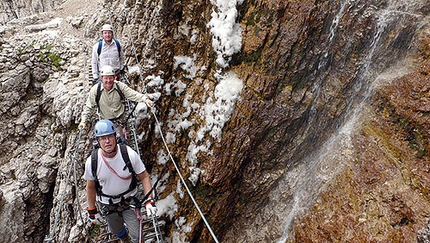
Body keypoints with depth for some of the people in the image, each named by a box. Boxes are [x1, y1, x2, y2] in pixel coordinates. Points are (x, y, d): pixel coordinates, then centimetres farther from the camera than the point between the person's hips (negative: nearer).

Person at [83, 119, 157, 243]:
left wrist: (149, 201, -22)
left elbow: (144, 177, -13)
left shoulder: (130, 154, -24)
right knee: (116, 230, 24)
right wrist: (92, 211, 4)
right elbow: (91, 187, -4)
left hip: (129, 200, -1)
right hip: (107, 204, 1)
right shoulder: (92, 162, -20)